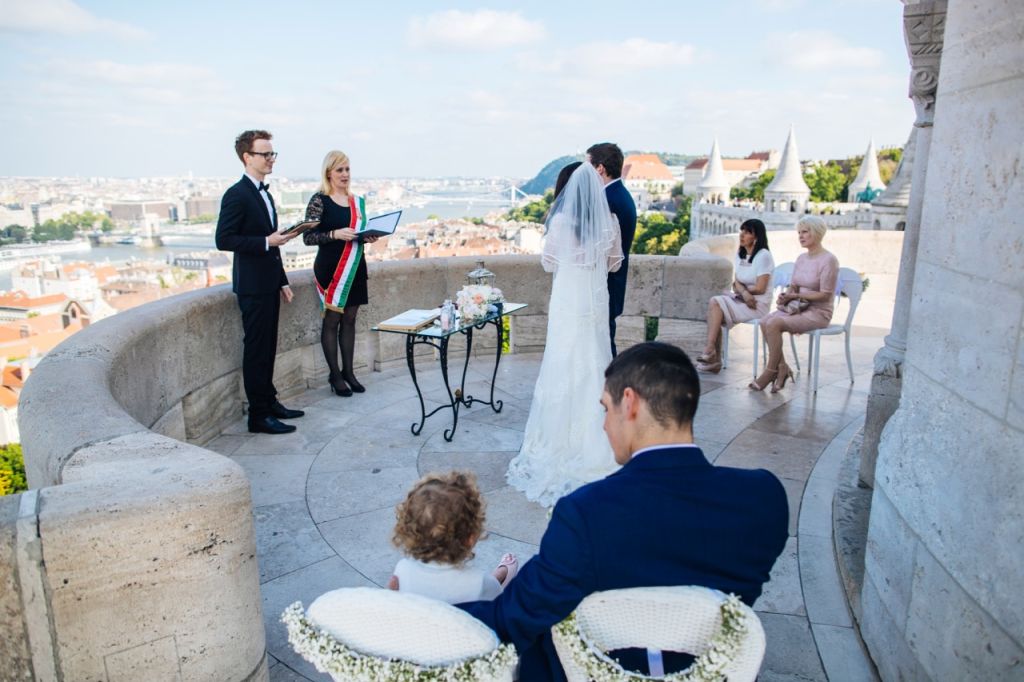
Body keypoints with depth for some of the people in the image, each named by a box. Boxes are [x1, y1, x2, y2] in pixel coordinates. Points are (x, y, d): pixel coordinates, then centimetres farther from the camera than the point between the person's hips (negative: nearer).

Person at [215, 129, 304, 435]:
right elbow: (223, 240, -17)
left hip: (269, 284, 9)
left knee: (268, 347, 14)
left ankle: (270, 402, 25)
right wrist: (266, 242, -22)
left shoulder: (264, 193, 16)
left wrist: (282, 281, 18)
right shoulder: (237, 195, -12)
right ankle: (258, 415, 3)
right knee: (256, 350, -4)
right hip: (252, 286, -9)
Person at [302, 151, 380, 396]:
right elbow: (308, 237, -11)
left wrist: (369, 237, -2)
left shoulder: (358, 202, 10)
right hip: (330, 268, -6)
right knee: (331, 320, 2)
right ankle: (335, 376, 11)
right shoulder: (319, 200, -7)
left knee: (349, 320, 10)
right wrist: (335, 234, -25)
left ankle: (348, 372, 20)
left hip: (355, 267, 6)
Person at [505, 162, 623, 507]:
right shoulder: (608, 221, -1)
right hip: (597, 301, 4)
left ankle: (564, 437, 14)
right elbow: (614, 262, 9)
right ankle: (596, 436, 22)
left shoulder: (561, 220, -11)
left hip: (568, 302, -3)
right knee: (595, 365, 12)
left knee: (566, 366, 5)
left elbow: (548, 263, -1)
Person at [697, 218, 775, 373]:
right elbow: (736, 282, 7)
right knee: (713, 302, -20)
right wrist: (744, 292, -16)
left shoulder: (763, 255, -10)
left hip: (758, 304, -7)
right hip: (741, 300, 7)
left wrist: (739, 287, -1)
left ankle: (710, 351, -22)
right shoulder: (740, 254, 13)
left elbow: (760, 289, -14)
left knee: (715, 303, -24)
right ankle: (713, 359, -22)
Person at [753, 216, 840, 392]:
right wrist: (785, 296, -6)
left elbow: (825, 295, -14)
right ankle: (782, 368, -12)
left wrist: (797, 296, -15)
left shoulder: (828, 260, -11)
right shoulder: (801, 258, 12)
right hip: (799, 308, 7)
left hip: (819, 313, -7)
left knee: (774, 324, -29)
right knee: (765, 321, -20)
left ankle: (770, 371, -17)